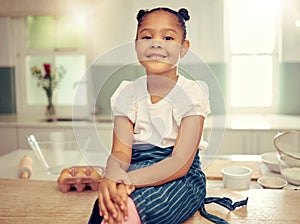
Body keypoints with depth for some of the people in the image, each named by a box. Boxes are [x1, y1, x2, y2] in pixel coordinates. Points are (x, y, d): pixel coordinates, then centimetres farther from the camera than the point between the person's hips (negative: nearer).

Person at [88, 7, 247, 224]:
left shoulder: (192, 94, -8)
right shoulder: (127, 93, 2)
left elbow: (180, 162, -17)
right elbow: (121, 152, -7)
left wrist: (130, 179, -33)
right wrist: (112, 176, -32)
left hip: (181, 177, -2)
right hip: (137, 169, 3)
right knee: (109, 200, -30)